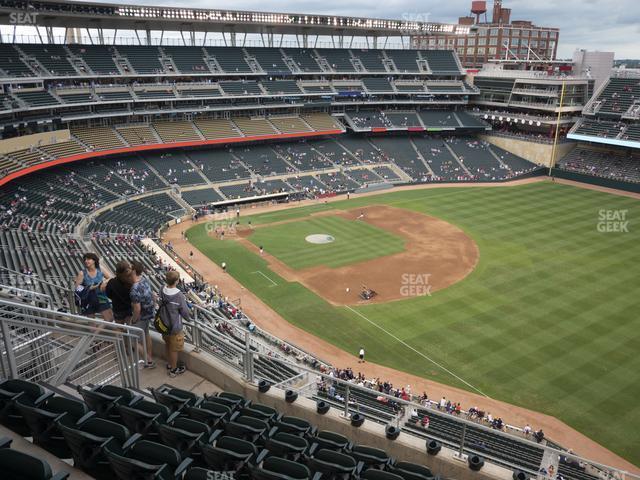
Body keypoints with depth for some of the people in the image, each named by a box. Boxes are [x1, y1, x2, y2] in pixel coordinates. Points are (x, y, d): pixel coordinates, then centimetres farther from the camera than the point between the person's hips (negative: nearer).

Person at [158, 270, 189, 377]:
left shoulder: (162, 290, -14)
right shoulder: (179, 295, -31)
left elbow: (161, 305, 3)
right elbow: (186, 313, -20)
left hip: (164, 324, 6)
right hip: (175, 327, -6)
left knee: (167, 344, 27)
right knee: (174, 349, 14)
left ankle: (169, 364, 48)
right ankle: (173, 369, 32)